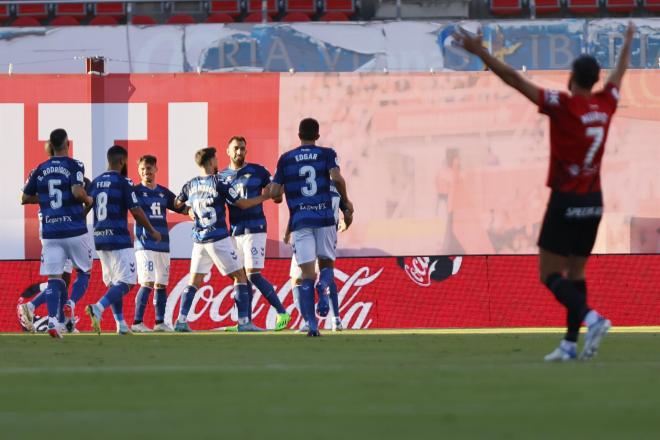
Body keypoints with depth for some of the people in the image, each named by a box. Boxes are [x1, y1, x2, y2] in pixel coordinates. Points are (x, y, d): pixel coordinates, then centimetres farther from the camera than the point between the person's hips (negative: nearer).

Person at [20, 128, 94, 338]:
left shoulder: (40, 170, 8)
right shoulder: (74, 166, -6)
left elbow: (25, 198, 14)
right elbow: (77, 192, -20)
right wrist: (88, 199, 0)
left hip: (50, 232, 3)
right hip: (75, 230, -3)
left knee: (54, 278, 2)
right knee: (84, 272, 13)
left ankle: (52, 318, -14)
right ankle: (72, 303, -11)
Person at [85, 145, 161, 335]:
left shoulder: (95, 183, 9)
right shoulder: (123, 183, -9)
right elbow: (136, 212, -10)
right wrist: (152, 231, 3)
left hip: (99, 239, 7)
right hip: (119, 239, -7)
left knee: (113, 282, 17)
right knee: (125, 282, -6)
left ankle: (121, 323, 15)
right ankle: (98, 308, -27)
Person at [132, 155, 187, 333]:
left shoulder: (164, 193, 15)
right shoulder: (135, 191, 0)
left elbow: (182, 208, 20)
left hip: (163, 244, 6)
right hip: (145, 244, -6)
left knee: (161, 284, 8)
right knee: (147, 283, -14)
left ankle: (160, 322, 15)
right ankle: (137, 322, -12)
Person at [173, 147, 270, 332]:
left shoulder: (191, 185, 6)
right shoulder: (219, 183, -9)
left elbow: (177, 204, 21)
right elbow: (242, 204, -6)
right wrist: (263, 197, 7)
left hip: (199, 240, 5)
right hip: (219, 239, -5)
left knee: (194, 282, 12)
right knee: (240, 277, 2)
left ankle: (181, 320, 1)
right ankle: (243, 321, -5)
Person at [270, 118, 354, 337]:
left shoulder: (286, 159, 8)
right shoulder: (327, 154, 5)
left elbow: (274, 192, 5)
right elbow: (337, 178, -13)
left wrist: (279, 192, 28)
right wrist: (346, 201, 1)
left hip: (299, 221, 0)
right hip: (324, 218, 0)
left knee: (307, 274, 0)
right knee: (326, 262, 17)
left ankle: (311, 323, -13)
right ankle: (324, 287, -18)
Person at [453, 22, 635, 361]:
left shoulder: (563, 105, -15)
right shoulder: (605, 105, 2)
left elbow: (515, 79, -18)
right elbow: (618, 73, 24)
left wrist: (479, 52, -16)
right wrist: (628, 43, 42)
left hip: (566, 202, -6)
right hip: (593, 202, 6)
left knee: (550, 274, -3)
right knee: (575, 272, 12)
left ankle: (591, 317, -24)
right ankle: (571, 344, 9)